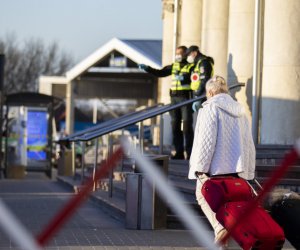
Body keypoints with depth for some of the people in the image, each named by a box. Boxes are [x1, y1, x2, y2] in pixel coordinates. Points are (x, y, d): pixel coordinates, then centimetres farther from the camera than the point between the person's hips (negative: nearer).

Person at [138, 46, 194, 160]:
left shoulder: (191, 66, -3)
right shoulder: (173, 66, 16)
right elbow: (160, 73, 18)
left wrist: (184, 77, -27)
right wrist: (147, 68, 8)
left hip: (186, 98, -7)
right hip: (174, 98, 7)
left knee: (187, 126, -7)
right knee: (175, 125, 7)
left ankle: (190, 153, -4)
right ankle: (179, 152, 13)